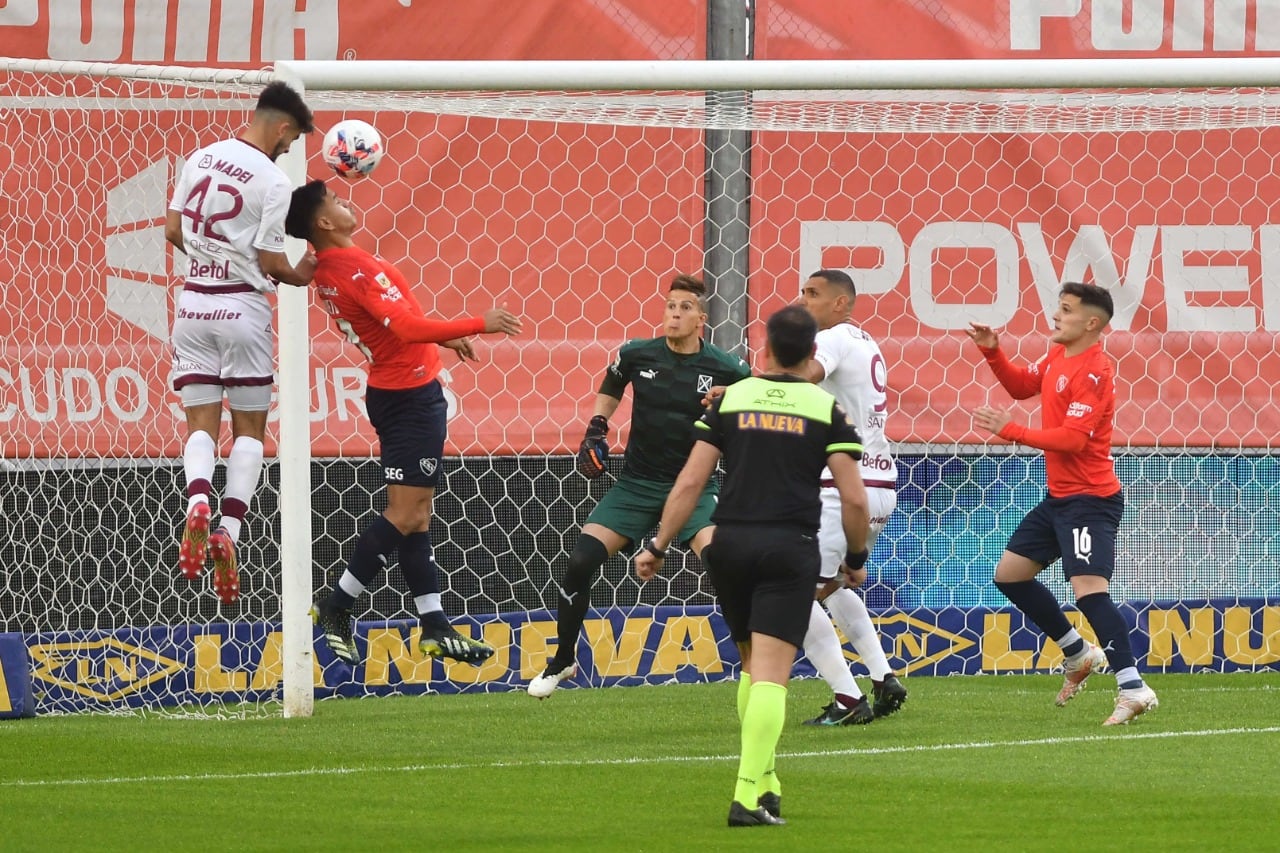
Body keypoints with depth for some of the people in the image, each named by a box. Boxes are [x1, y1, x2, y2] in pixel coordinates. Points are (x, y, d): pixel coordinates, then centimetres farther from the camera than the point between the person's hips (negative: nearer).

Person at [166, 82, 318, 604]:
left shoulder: (201, 159, 4)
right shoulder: (273, 181, -13)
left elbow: (173, 231, 9)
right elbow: (272, 262, -11)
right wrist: (299, 276, 10)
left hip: (194, 302, 4)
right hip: (243, 306, -4)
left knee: (201, 422, 4)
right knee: (249, 427, 7)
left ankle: (197, 502, -24)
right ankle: (229, 529, -9)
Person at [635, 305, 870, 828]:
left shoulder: (731, 399, 8)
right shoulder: (826, 408, 2)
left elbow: (689, 482, 4)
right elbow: (853, 497, -2)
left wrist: (658, 548, 11)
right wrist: (856, 557, 13)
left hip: (730, 544, 3)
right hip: (790, 549, -3)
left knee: (751, 664, 20)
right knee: (771, 676, -7)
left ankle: (762, 778, 21)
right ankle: (748, 797, -19)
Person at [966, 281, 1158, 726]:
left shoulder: (1093, 372, -20)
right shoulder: (1057, 356, 8)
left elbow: (1072, 438, -26)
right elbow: (1023, 385, 25)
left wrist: (1010, 431, -22)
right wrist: (993, 352, 9)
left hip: (1089, 499, -10)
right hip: (1059, 496, 10)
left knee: (1089, 589, -22)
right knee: (1009, 573, 15)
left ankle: (1133, 689, -26)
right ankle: (1078, 653, 25)